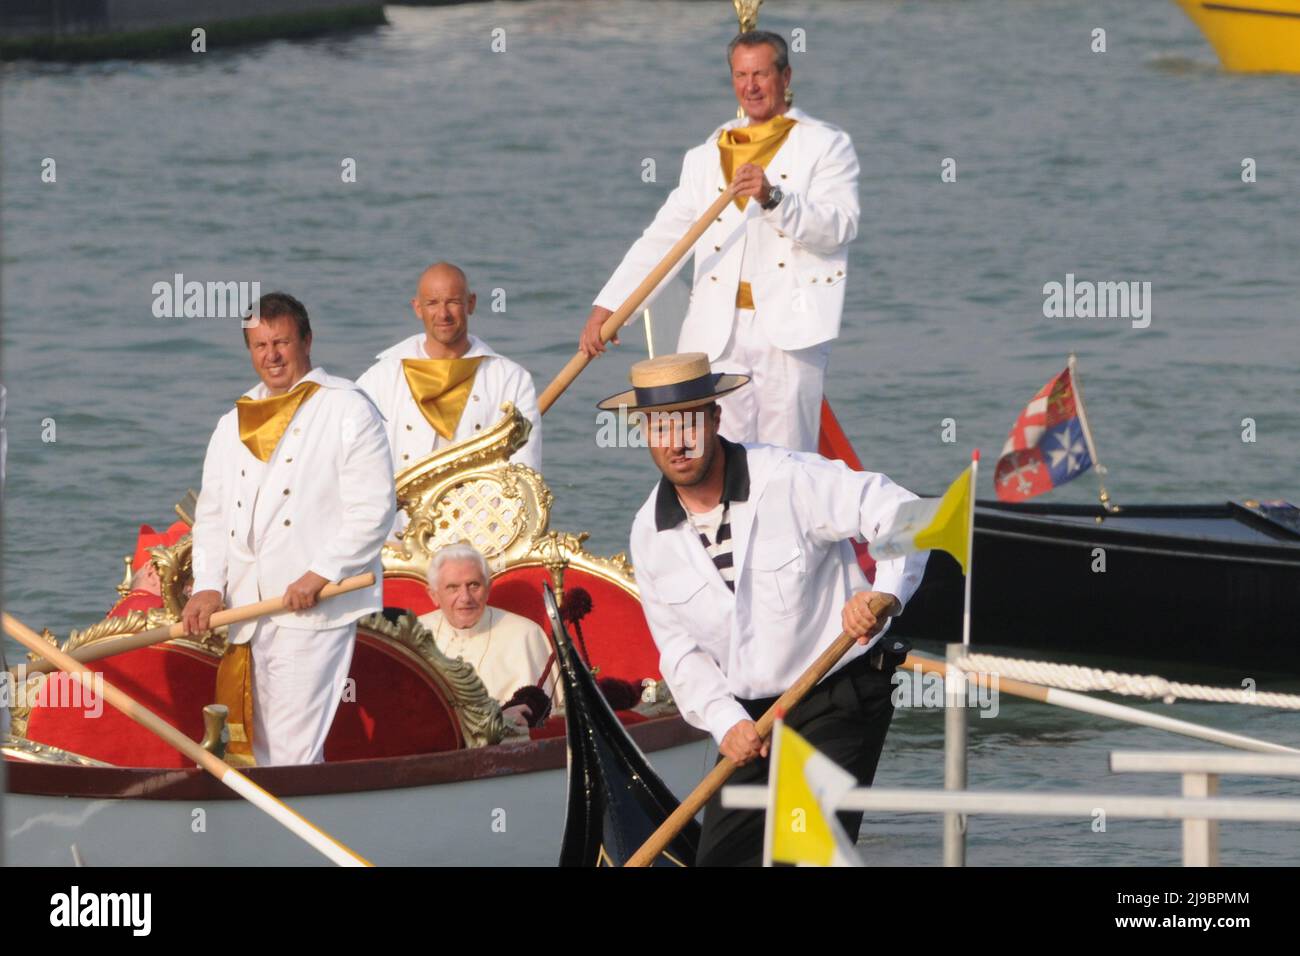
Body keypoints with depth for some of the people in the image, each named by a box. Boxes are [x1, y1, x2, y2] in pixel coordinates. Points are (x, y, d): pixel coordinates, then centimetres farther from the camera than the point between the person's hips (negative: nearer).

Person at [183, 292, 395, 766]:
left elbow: (374, 509, -7)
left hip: (317, 610, -6)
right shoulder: (233, 425, 19)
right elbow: (211, 514, 18)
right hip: (248, 613, 6)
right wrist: (208, 585, 1)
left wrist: (320, 574, -16)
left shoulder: (348, 411, 0)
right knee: (263, 748, 6)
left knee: (293, 749, -14)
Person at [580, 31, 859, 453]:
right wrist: (608, 305, 7)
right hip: (717, 335, 3)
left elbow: (840, 227, -8)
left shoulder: (826, 146, 6)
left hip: (789, 333, -3)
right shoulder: (706, 157, 19)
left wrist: (774, 199, -22)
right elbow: (662, 239, 17)